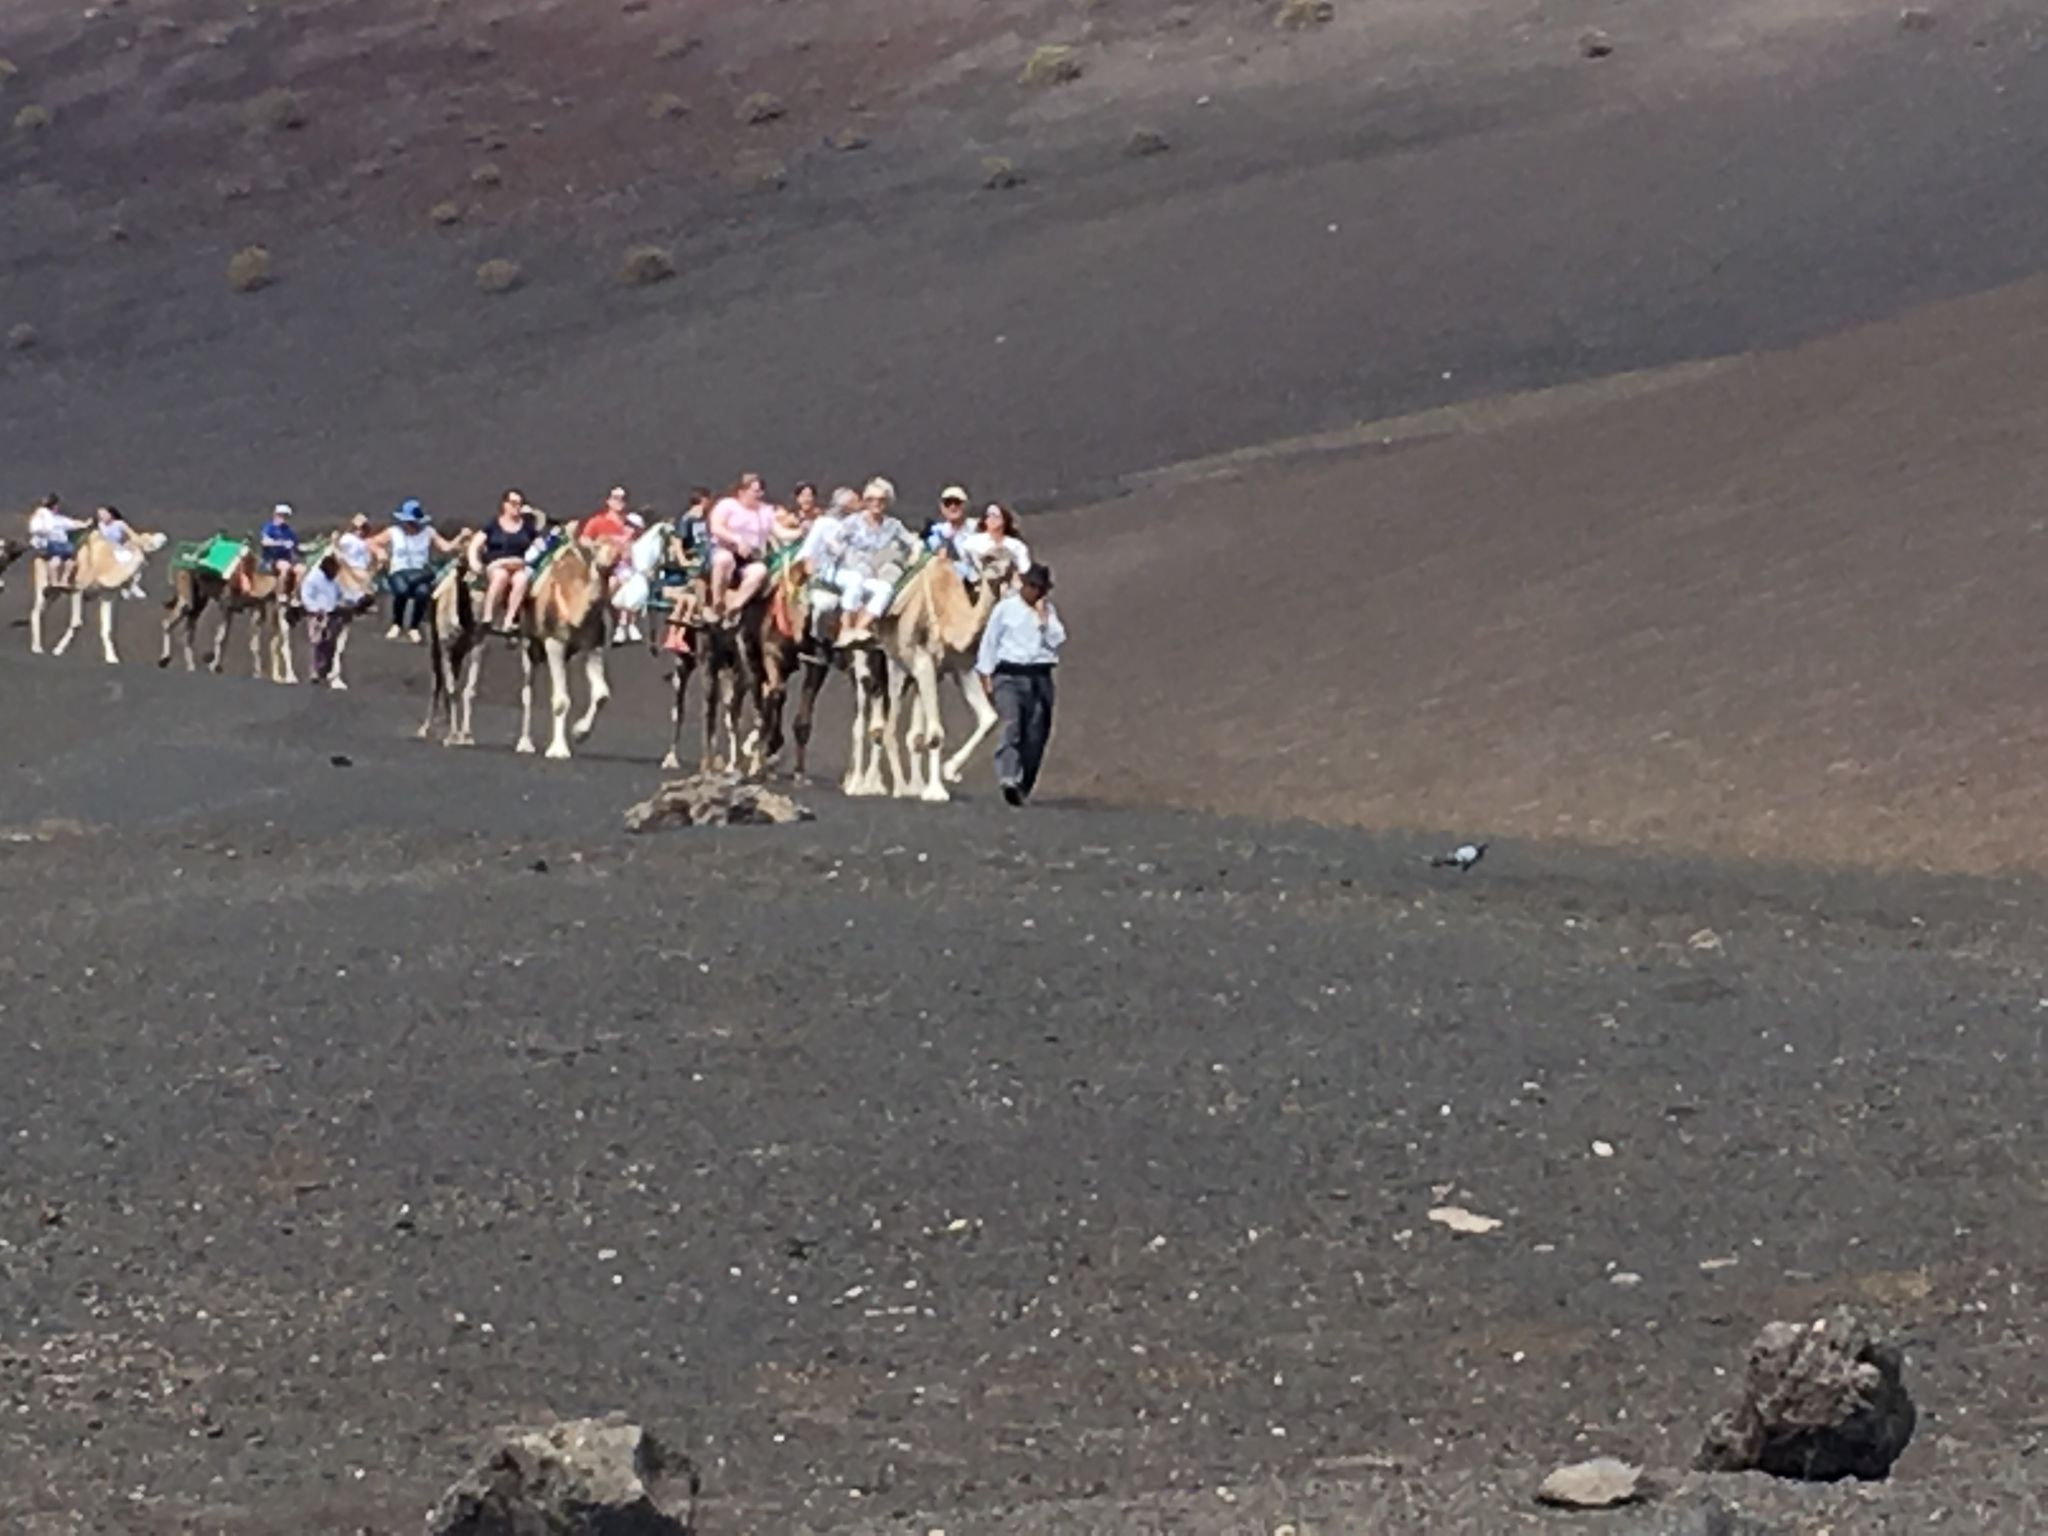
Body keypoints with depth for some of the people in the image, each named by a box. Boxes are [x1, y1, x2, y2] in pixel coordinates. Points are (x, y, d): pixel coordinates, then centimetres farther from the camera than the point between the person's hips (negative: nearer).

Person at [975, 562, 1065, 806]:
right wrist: (986, 677, 2)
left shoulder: (1048, 611, 13)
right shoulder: (1005, 609, 4)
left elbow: (1057, 640, 0)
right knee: (1011, 725, -22)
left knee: (1035, 735, 1)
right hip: (1009, 674, -4)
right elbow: (989, 642, 6)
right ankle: (1008, 779, -34)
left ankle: (1023, 787, 10)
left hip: (1039, 676, 4)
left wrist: (1043, 616, -5)